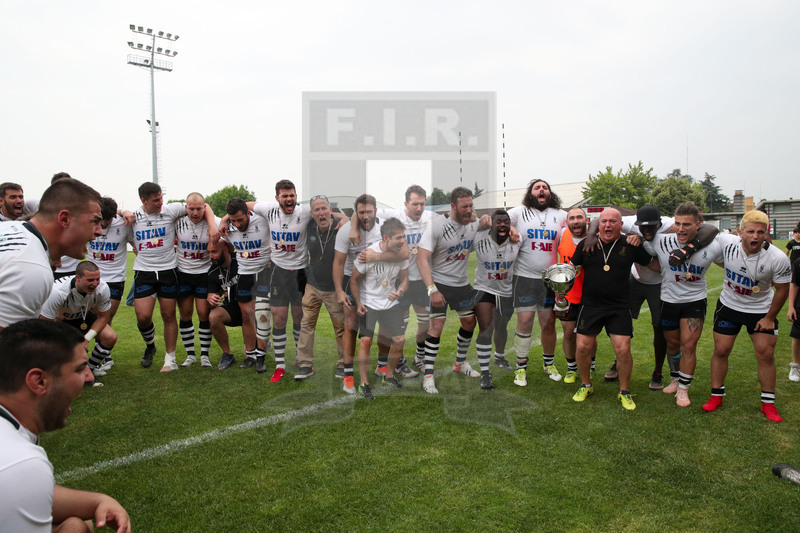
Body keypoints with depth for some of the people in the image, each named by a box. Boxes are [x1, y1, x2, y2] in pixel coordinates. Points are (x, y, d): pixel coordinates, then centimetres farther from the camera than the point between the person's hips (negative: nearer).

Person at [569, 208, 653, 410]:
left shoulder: (630, 245, 0)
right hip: (590, 305, 1)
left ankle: (624, 392, 16)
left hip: (619, 307, -1)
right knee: (582, 347, -2)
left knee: (623, 349, -6)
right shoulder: (586, 244, 2)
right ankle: (586, 385, 24)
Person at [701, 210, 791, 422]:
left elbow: (782, 289, -9)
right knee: (721, 350, 3)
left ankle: (768, 403, 16)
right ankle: (716, 396, 18)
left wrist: (770, 318, -4)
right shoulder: (726, 243, -22)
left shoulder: (778, 259, -23)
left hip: (761, 309, -1)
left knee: (766, 354, 0)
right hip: (729, 305, 1)